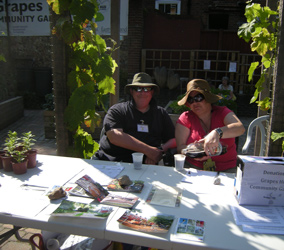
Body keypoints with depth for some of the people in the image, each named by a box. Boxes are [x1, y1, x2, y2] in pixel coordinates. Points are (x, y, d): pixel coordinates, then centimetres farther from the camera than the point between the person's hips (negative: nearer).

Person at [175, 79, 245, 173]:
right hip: (194, 167, 1)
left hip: (226, 169, 0)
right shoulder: (185, 118, 5)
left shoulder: (222, 112, 4)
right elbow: (180, 146, -1)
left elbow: (240, 128, -16)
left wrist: (217, 133, -34)